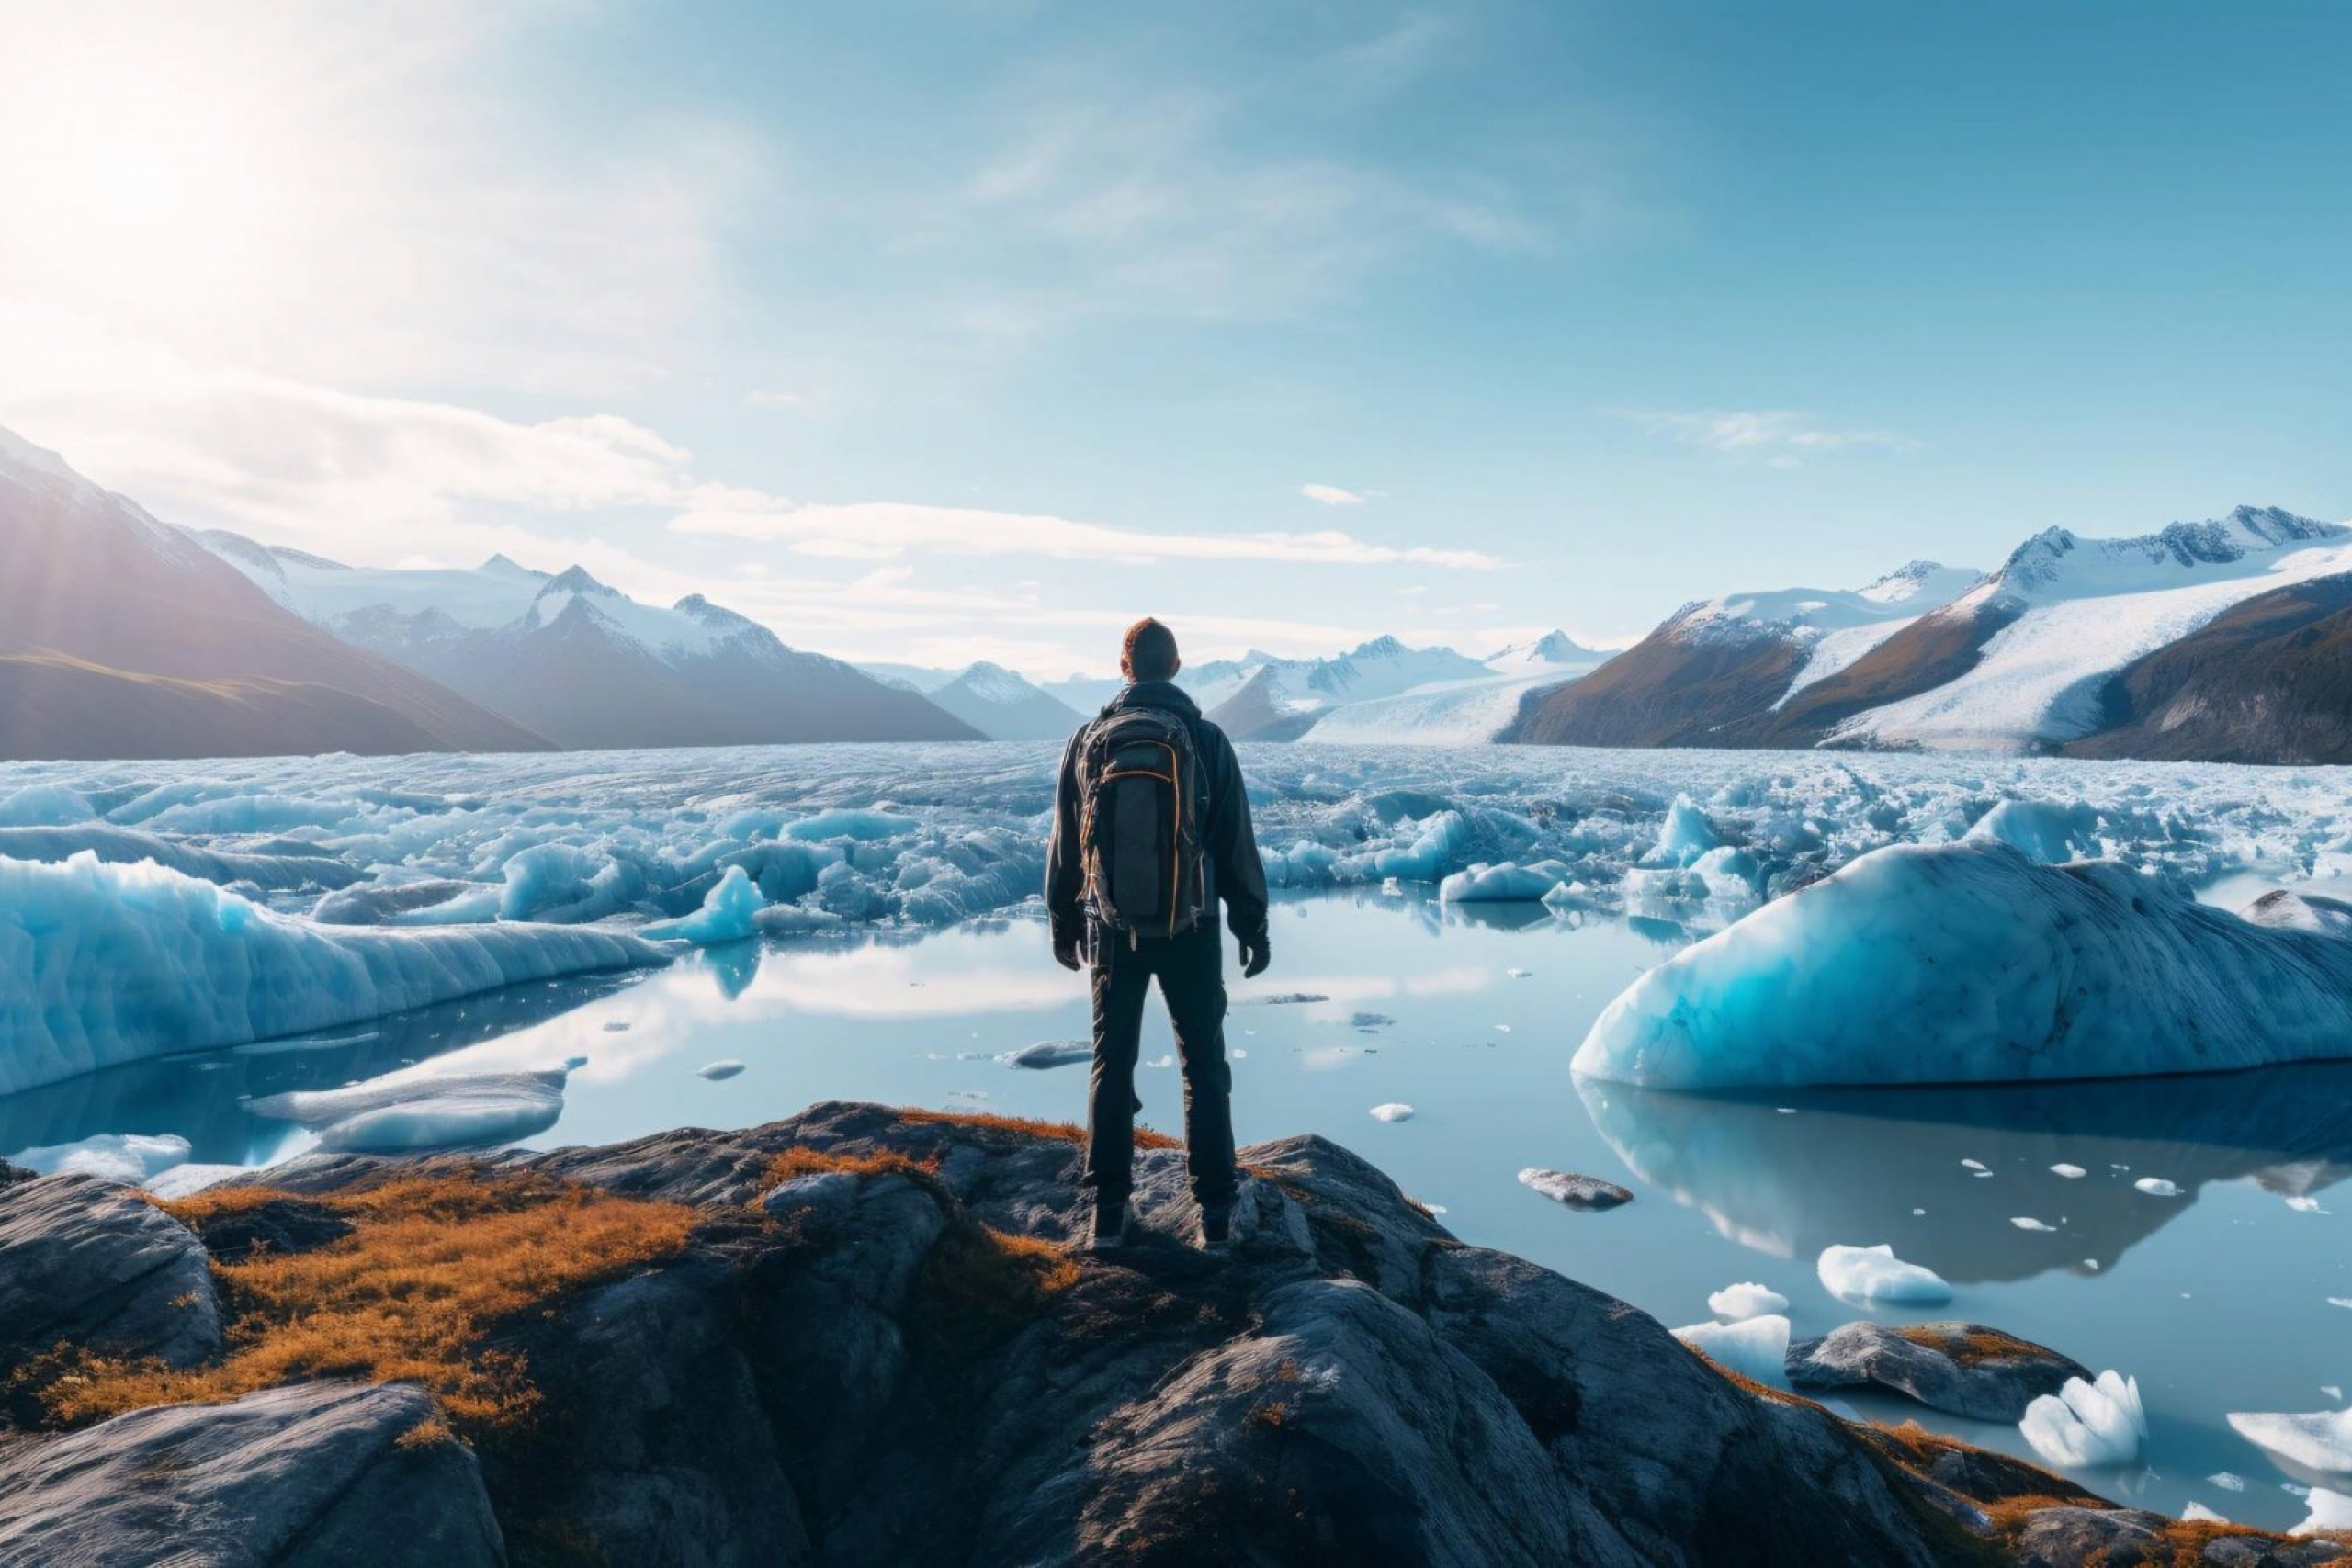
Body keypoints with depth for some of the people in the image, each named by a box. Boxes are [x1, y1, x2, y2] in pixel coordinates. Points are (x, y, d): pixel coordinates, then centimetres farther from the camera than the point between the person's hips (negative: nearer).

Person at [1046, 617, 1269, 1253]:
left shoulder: (1088, 741, -1)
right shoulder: (1206, 740, -7)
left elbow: (1065, 846, 5)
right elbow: (1237, 848, -4)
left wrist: (1064, 926, 17)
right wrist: (1253, 927, 6)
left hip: (1113, 932, 1)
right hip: (1191, 932, -1)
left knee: (1112, 1066, 12)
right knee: (1205, 1069, 10)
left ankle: (1109, 1210, 15)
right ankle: (1214, 1212, 11)